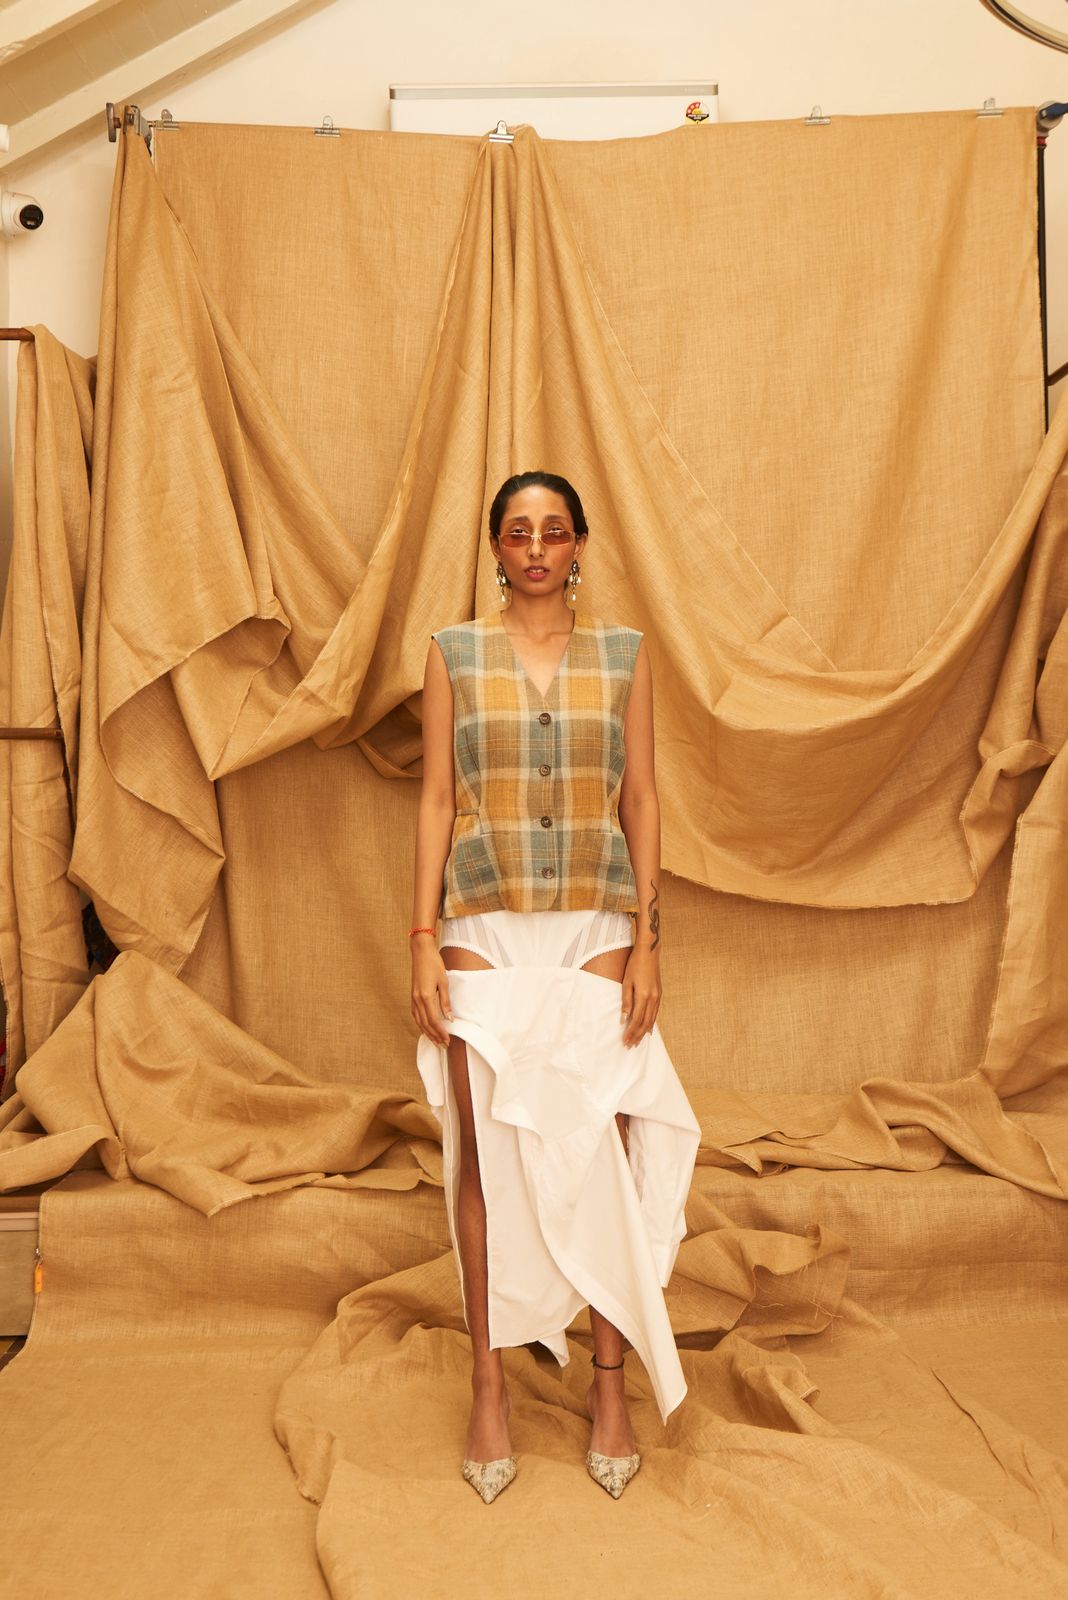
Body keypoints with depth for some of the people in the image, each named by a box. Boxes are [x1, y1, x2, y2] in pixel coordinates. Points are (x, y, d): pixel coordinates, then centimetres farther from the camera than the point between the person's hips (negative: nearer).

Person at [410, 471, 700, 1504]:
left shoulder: (623, 653, 5)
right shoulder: (453, 653, 3)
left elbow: (641, 800, 3)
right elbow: (435, 799, 2)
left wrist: (647, 939, -3)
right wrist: (423, 939, -4)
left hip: (594, 933, 1)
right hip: (484, 934, 0)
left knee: (602, 1155, 3)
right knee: (484, 1154, 5)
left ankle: (610, 1386, 21)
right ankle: (489, 1390, 22)